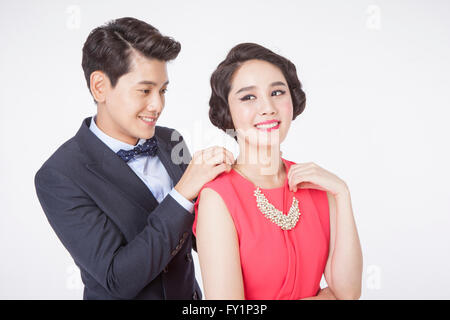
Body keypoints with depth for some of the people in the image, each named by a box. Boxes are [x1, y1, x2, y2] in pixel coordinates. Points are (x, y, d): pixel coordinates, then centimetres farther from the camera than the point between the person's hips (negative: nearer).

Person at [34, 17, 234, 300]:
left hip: (190, 292, 5)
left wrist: (216, 178, -20)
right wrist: (183, 193, -29)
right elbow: (119, 281, -26)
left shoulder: (171, 141, -6)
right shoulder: (58, 177, -22)